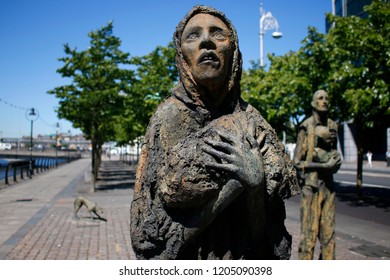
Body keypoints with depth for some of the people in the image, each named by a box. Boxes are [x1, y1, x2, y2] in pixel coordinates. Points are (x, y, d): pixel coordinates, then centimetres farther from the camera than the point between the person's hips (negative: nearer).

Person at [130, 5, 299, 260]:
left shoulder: (250, 118, -5)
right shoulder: (170, 115, -13)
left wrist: (255, 179, -23)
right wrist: (243, 180, -22)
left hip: (251, 252, 3)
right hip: (189, 256, -3)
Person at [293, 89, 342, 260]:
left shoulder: (332, 126, 11)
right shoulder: (307, 127, -7)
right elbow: (297, 162, -9)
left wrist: (335, 162, 4)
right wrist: (324, 166, -14)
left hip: (328, 185, 6)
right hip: (311, 186, -6)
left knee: (328, 234, 10)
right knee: (309, 233, -4)